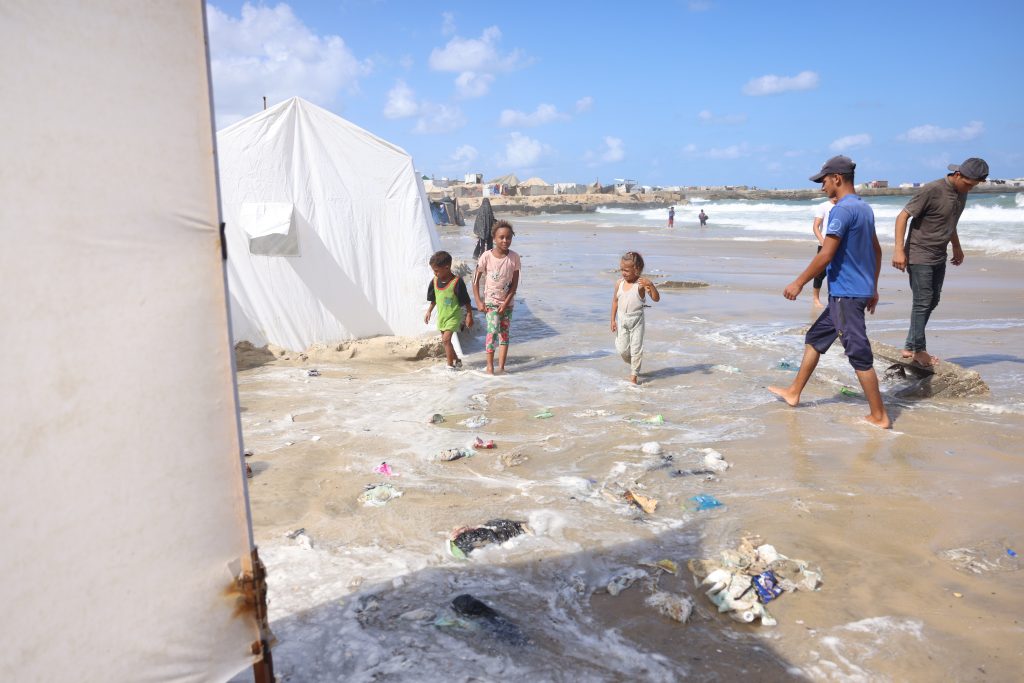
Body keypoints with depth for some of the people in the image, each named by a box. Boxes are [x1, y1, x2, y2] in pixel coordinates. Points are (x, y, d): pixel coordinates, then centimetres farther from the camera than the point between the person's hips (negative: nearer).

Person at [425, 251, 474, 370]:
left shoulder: (457, 282, -20)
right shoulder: (434, 281, -2)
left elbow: (466, 301, -13)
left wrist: (469, 316, -10)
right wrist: (429, 311, 16)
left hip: (454, 316, -7)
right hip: (441, 316, 7)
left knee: (446, 339, -16)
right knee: (445, 340, 16)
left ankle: (450, 366, -5)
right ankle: (456, 360, 36)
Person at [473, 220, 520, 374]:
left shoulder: (514, 257, -7)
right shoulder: (487, 256, -11)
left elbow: (515, 283, -5)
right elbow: (476, 280, -4)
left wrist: (506, 303, -12)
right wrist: (478, 302, -9)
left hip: (507, 302, 3)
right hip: (491, 301, -2)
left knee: (504, 333, 5)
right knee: (493, 331, -12)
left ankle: (501, 367, 11)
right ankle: (489, 366, -3)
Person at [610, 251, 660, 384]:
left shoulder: (641, 283, -16)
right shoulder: (619, 283, -3)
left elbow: (656, 299, -21)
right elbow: (615, 301, 7)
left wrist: (651, 285, -39)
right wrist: (613, 320, 5)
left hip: (637, 320, -4)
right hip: (622, 319, 4)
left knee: (636, 348, 1)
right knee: (622, 349, 8)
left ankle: (634, 374, 14)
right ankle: (633, 364, 36)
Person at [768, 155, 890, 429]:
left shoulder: (842, 210, -16)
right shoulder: (865, 209, 13)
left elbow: (826, 255, -20)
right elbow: (876, 251, 19)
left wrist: (799, 282, -11)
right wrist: (873, 288, 25)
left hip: (846, 294, -10)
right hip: (860, 291, 10)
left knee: (859, 355, -4)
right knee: (815, 338, 18)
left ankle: (879, 416, 3)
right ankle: (794, 392, 27)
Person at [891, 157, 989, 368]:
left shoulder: (962, 192, 8)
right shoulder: (932, 190, -17)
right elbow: (902, 217, -17)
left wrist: (957, 247, 30)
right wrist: (899, 249, -22)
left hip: (939, 257, 8)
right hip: (919, 256, -8)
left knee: (932, 301, 9)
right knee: (922, 302, -7)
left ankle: (910, 347, 16)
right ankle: (919, 350, 1)